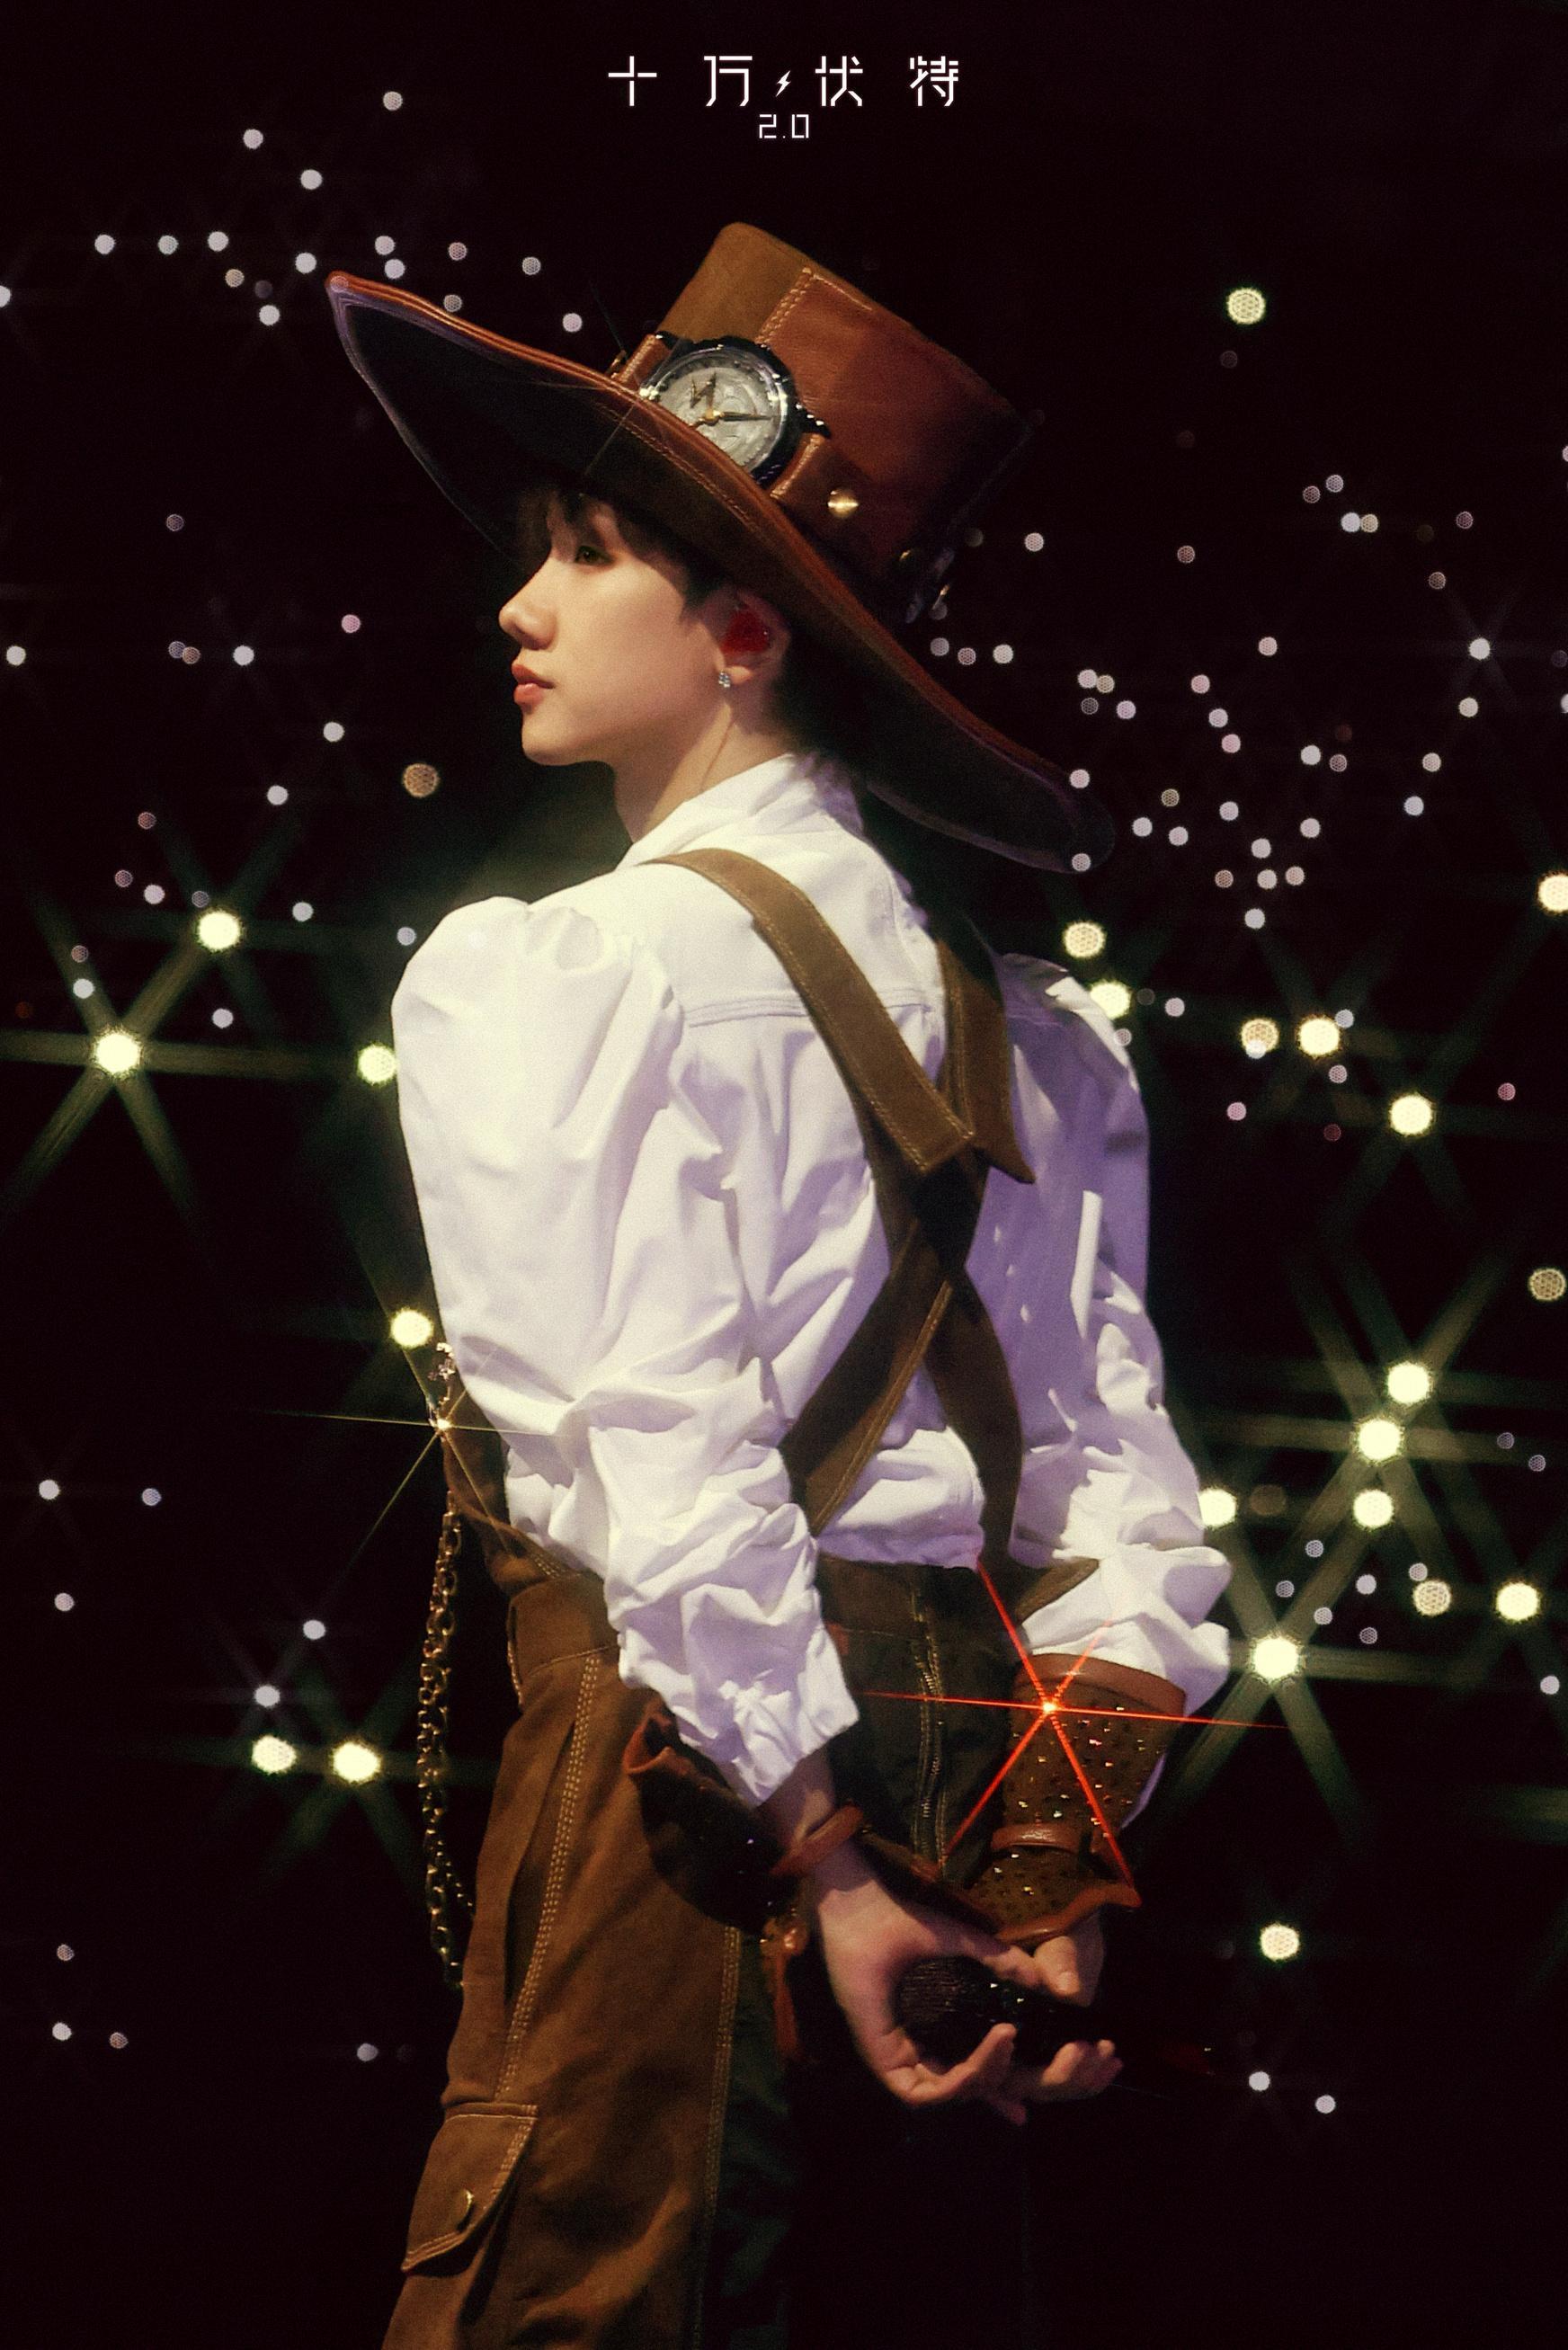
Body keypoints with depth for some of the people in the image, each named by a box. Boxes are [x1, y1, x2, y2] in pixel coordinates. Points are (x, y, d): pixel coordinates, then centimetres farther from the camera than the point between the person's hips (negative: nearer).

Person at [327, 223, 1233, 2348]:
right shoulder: (1014, 1020, 10)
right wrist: (1062, 1866, 3)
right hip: (979, 1760, 7)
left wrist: (819, 1853, -14)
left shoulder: (534, 975, -7)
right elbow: (1118, 1467, 4)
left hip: (702, 1758, -6)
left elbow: (661, 1450, -16)